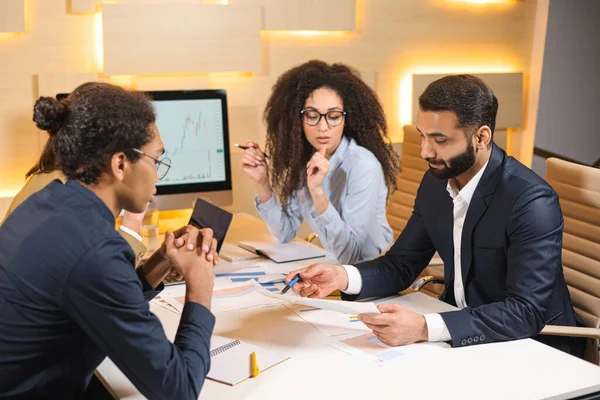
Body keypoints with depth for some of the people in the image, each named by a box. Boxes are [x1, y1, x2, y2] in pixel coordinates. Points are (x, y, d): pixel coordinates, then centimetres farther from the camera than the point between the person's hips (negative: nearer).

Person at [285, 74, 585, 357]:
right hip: (458, 327, 7)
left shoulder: (532, 202, -24)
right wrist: (343, 276, -17)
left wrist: (425, 328, -40)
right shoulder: (436, 181, -2)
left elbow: (527, 311, -29)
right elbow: (402, 264, 4)